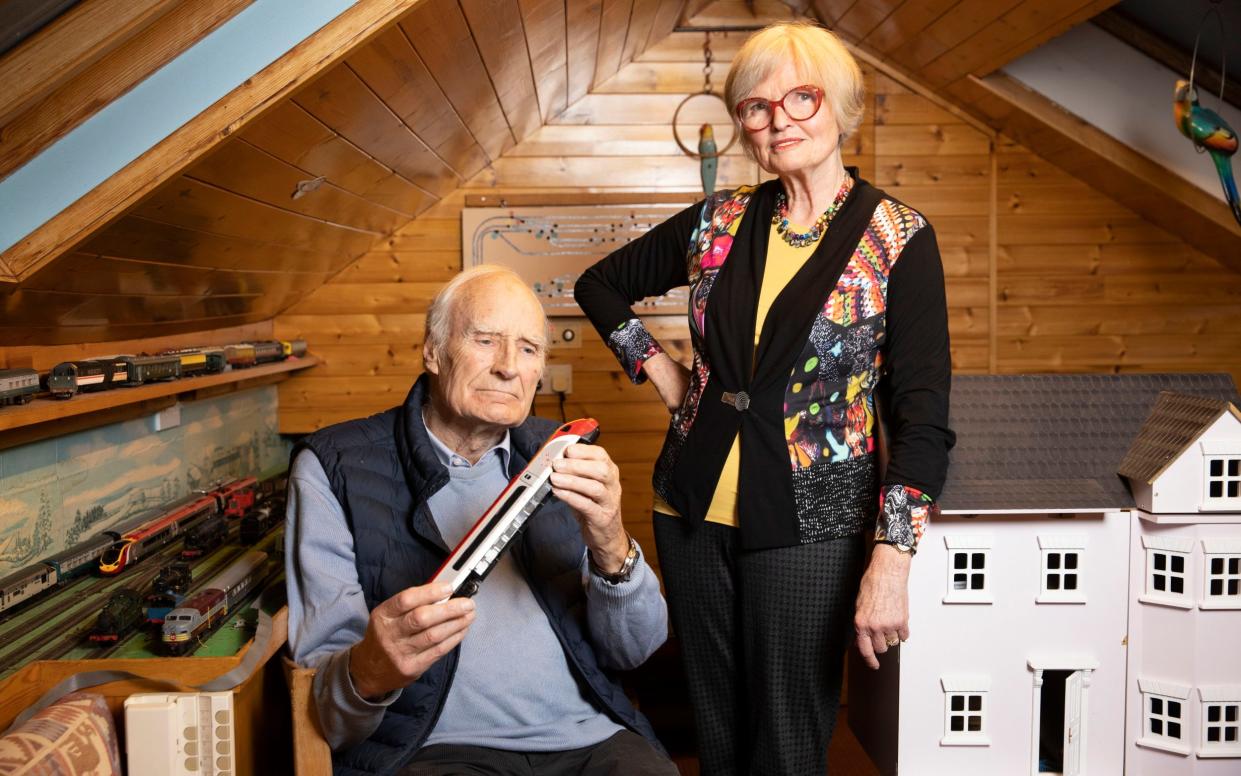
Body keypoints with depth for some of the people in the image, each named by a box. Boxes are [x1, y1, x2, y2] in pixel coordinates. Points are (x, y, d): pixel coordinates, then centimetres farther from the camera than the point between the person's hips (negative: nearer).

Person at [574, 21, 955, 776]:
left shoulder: (898, 238, -8)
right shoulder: (717, 223, 3)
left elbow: (923, 415, -11)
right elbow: (600, 285, 18)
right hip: (695, 513, 4)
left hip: (809, 528, -3)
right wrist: (660, 369, 6)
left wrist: (891, 561, -18)